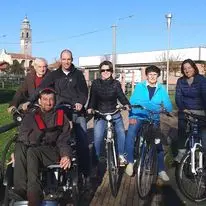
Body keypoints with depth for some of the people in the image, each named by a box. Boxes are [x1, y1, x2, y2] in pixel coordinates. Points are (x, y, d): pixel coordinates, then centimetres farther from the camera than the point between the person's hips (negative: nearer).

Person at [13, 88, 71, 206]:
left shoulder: (61, 117, 17)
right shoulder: (30, 116, 20)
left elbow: (63, 140, 6)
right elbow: (22, 138, 7)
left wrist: (66, 155, -14)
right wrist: (16, 154, -14)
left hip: (51, 153, -2)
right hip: (31, 150, 2)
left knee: (32, 152, -36)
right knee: (20, 147, -34)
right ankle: (21, 191, -37)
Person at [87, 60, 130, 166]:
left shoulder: (116, 83, 4)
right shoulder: (95, 83, 1)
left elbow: (121, 96, -1)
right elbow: (92, 98, -3)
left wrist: (126, 104, -21)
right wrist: (90, 108, -20)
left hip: (114, 113, 1)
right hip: (100, 114, -1)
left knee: (121, 132, -11)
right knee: (97, 137, -12)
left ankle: (121, 155, 7)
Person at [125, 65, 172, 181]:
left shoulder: (161, 89, 5)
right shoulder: (139, 87, 2)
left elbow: (168, 106, -2)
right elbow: (132, 102, -4)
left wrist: (167, 109, -25)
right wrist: (131, 117, -17)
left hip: (154, 120, 2)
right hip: (138, 117, -2)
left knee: (158, 143, 2)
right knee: (130, 135, -27)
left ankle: (161, 170, 15)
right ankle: (130, 162, -11)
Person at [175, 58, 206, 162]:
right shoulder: (180, 81, 4)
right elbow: (178, 97, -2)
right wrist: (183, 109, -17)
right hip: (185, 110, 2)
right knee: (181, 132, -3)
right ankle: (181, 153, 5)